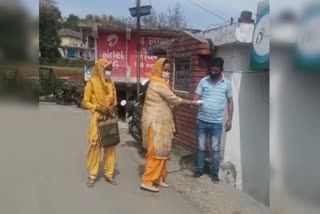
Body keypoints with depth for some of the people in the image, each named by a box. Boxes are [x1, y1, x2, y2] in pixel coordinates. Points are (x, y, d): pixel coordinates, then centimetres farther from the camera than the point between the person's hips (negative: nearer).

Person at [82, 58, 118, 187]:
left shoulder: (111, 83, 10)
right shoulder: (92, 82, -4)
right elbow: (85, 102, -4)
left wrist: (113, 107, -6)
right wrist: (98, 107, -18)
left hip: (109, 118, 5)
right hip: (97, 118, -5)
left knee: (110, 146, 7)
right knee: (95, 145, -3)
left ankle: (109, 174, 18)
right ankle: (92, 175, 8)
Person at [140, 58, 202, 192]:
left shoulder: (158, 83, 15)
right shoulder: (159, 85, -16)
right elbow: (174, 100, -13)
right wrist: (193, 103, -4)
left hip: (159, 123, 10)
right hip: (156, 124, -10)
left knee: (161, 151, 14)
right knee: (156, 152, -4)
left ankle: (158, 178, 23)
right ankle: (147, 181, 3)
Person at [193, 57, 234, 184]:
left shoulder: (227, 83, 0)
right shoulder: (203, 81, -1)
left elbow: (230, 102, 6)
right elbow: (196, 97, -2)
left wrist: (230, 120, 2)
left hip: (216, 122, 0)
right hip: (202, 120, 1)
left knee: (215, 148, 8)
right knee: (201, 147, 12)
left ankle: (215, 173, 22)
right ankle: (199, 169, 28)